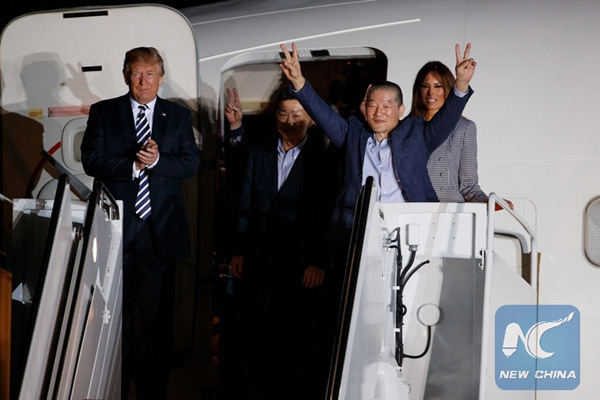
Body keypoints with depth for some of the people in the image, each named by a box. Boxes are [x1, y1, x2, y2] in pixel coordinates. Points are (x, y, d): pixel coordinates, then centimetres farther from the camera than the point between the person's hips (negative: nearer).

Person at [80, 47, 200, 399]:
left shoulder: (179, 116, 10)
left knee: (156, 313, 5)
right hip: (116, 226, 0)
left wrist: (157, 161, -15)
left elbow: (191, 162, 1)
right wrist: (134, 165, -14)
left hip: (160, 228, 1)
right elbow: (91, 159, -3)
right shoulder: (103, 112, 7)